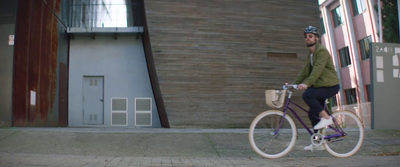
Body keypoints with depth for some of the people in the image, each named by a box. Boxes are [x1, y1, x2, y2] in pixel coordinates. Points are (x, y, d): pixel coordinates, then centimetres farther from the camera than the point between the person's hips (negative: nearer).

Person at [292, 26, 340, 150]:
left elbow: (317, 70, -27)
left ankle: (326, 117, -14)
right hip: (320, 85, 9)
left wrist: (306, 84, -39)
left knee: (307, 95, -29)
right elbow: (305, 71, 17)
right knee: (312, 114, 7)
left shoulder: (322, 51, -14)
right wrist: (293, 84, 7)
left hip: (330, 86, -9)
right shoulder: (310, 54, 15)